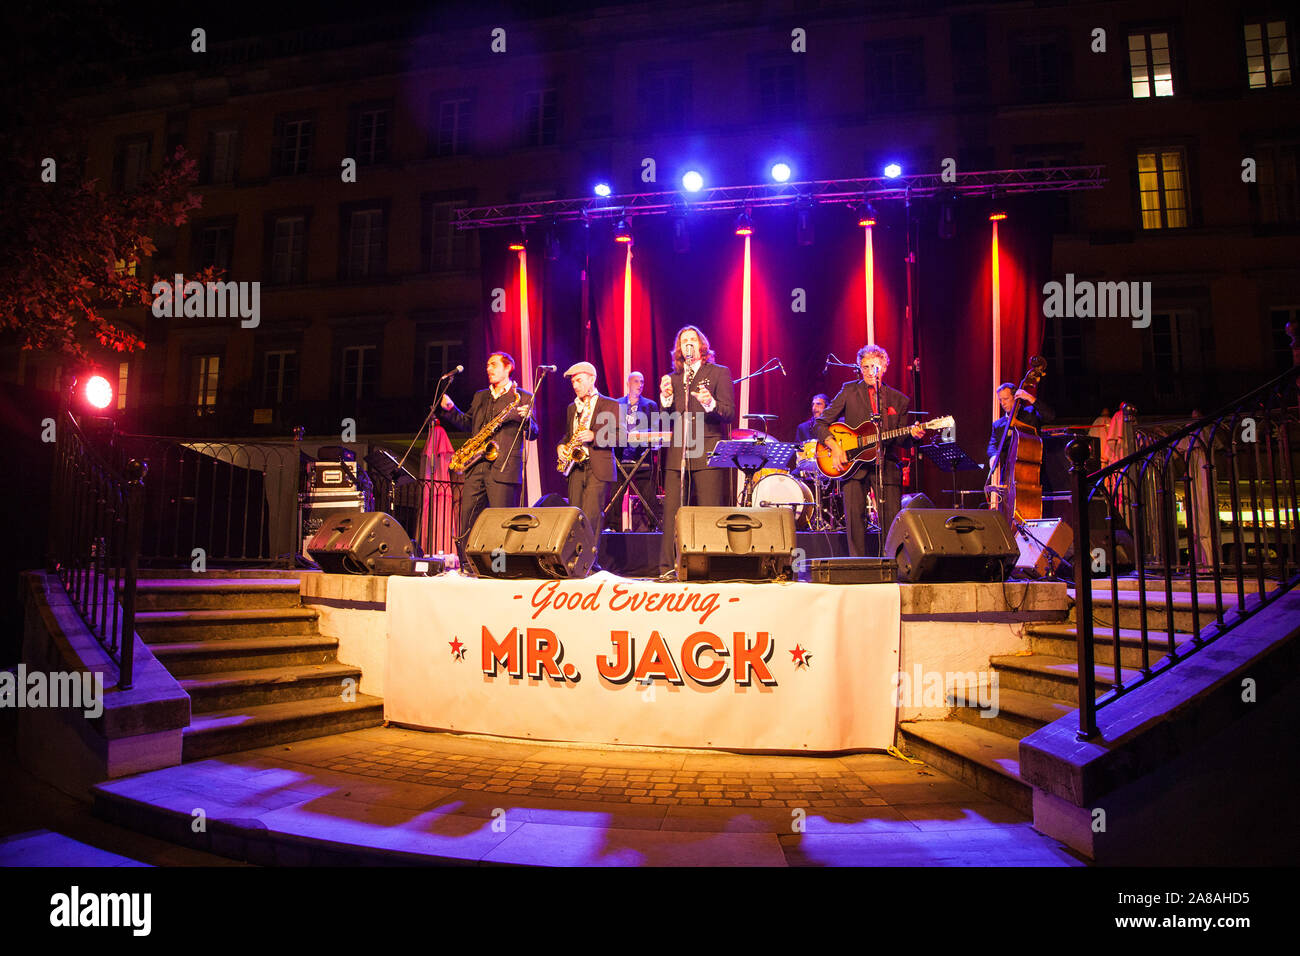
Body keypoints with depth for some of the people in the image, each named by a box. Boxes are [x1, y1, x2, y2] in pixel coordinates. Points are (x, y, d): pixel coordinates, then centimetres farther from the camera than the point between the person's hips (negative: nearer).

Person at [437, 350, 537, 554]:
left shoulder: (523, 398, 5)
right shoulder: (479, 396, 22)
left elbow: (532, 434, 1)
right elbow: (468, 424, 26)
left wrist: (526, 419, -19)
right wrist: (450, 409, 13)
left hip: (503, 467, -5)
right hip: (476, 466, 6)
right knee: (467, 516, 3)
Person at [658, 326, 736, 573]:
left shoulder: (720, 373, 8)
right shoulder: (672, 378, 19)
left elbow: (729, 414, -2)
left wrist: (710, 404, -22)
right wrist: (666, 398, -2)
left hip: (707, 455, -4)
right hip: (677, 455, 4)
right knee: (671, 513, 0)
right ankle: (668, 567, 6)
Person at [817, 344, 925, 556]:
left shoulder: (899, 399, 13)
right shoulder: (849, 391, 7)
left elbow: (900, 440, 14)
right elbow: (821, 423, 4)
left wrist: (911, 434, -9)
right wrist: (833, 446, -11)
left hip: (886, 465, 2)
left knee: (893, 519, -5)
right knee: (854, 517, -8)